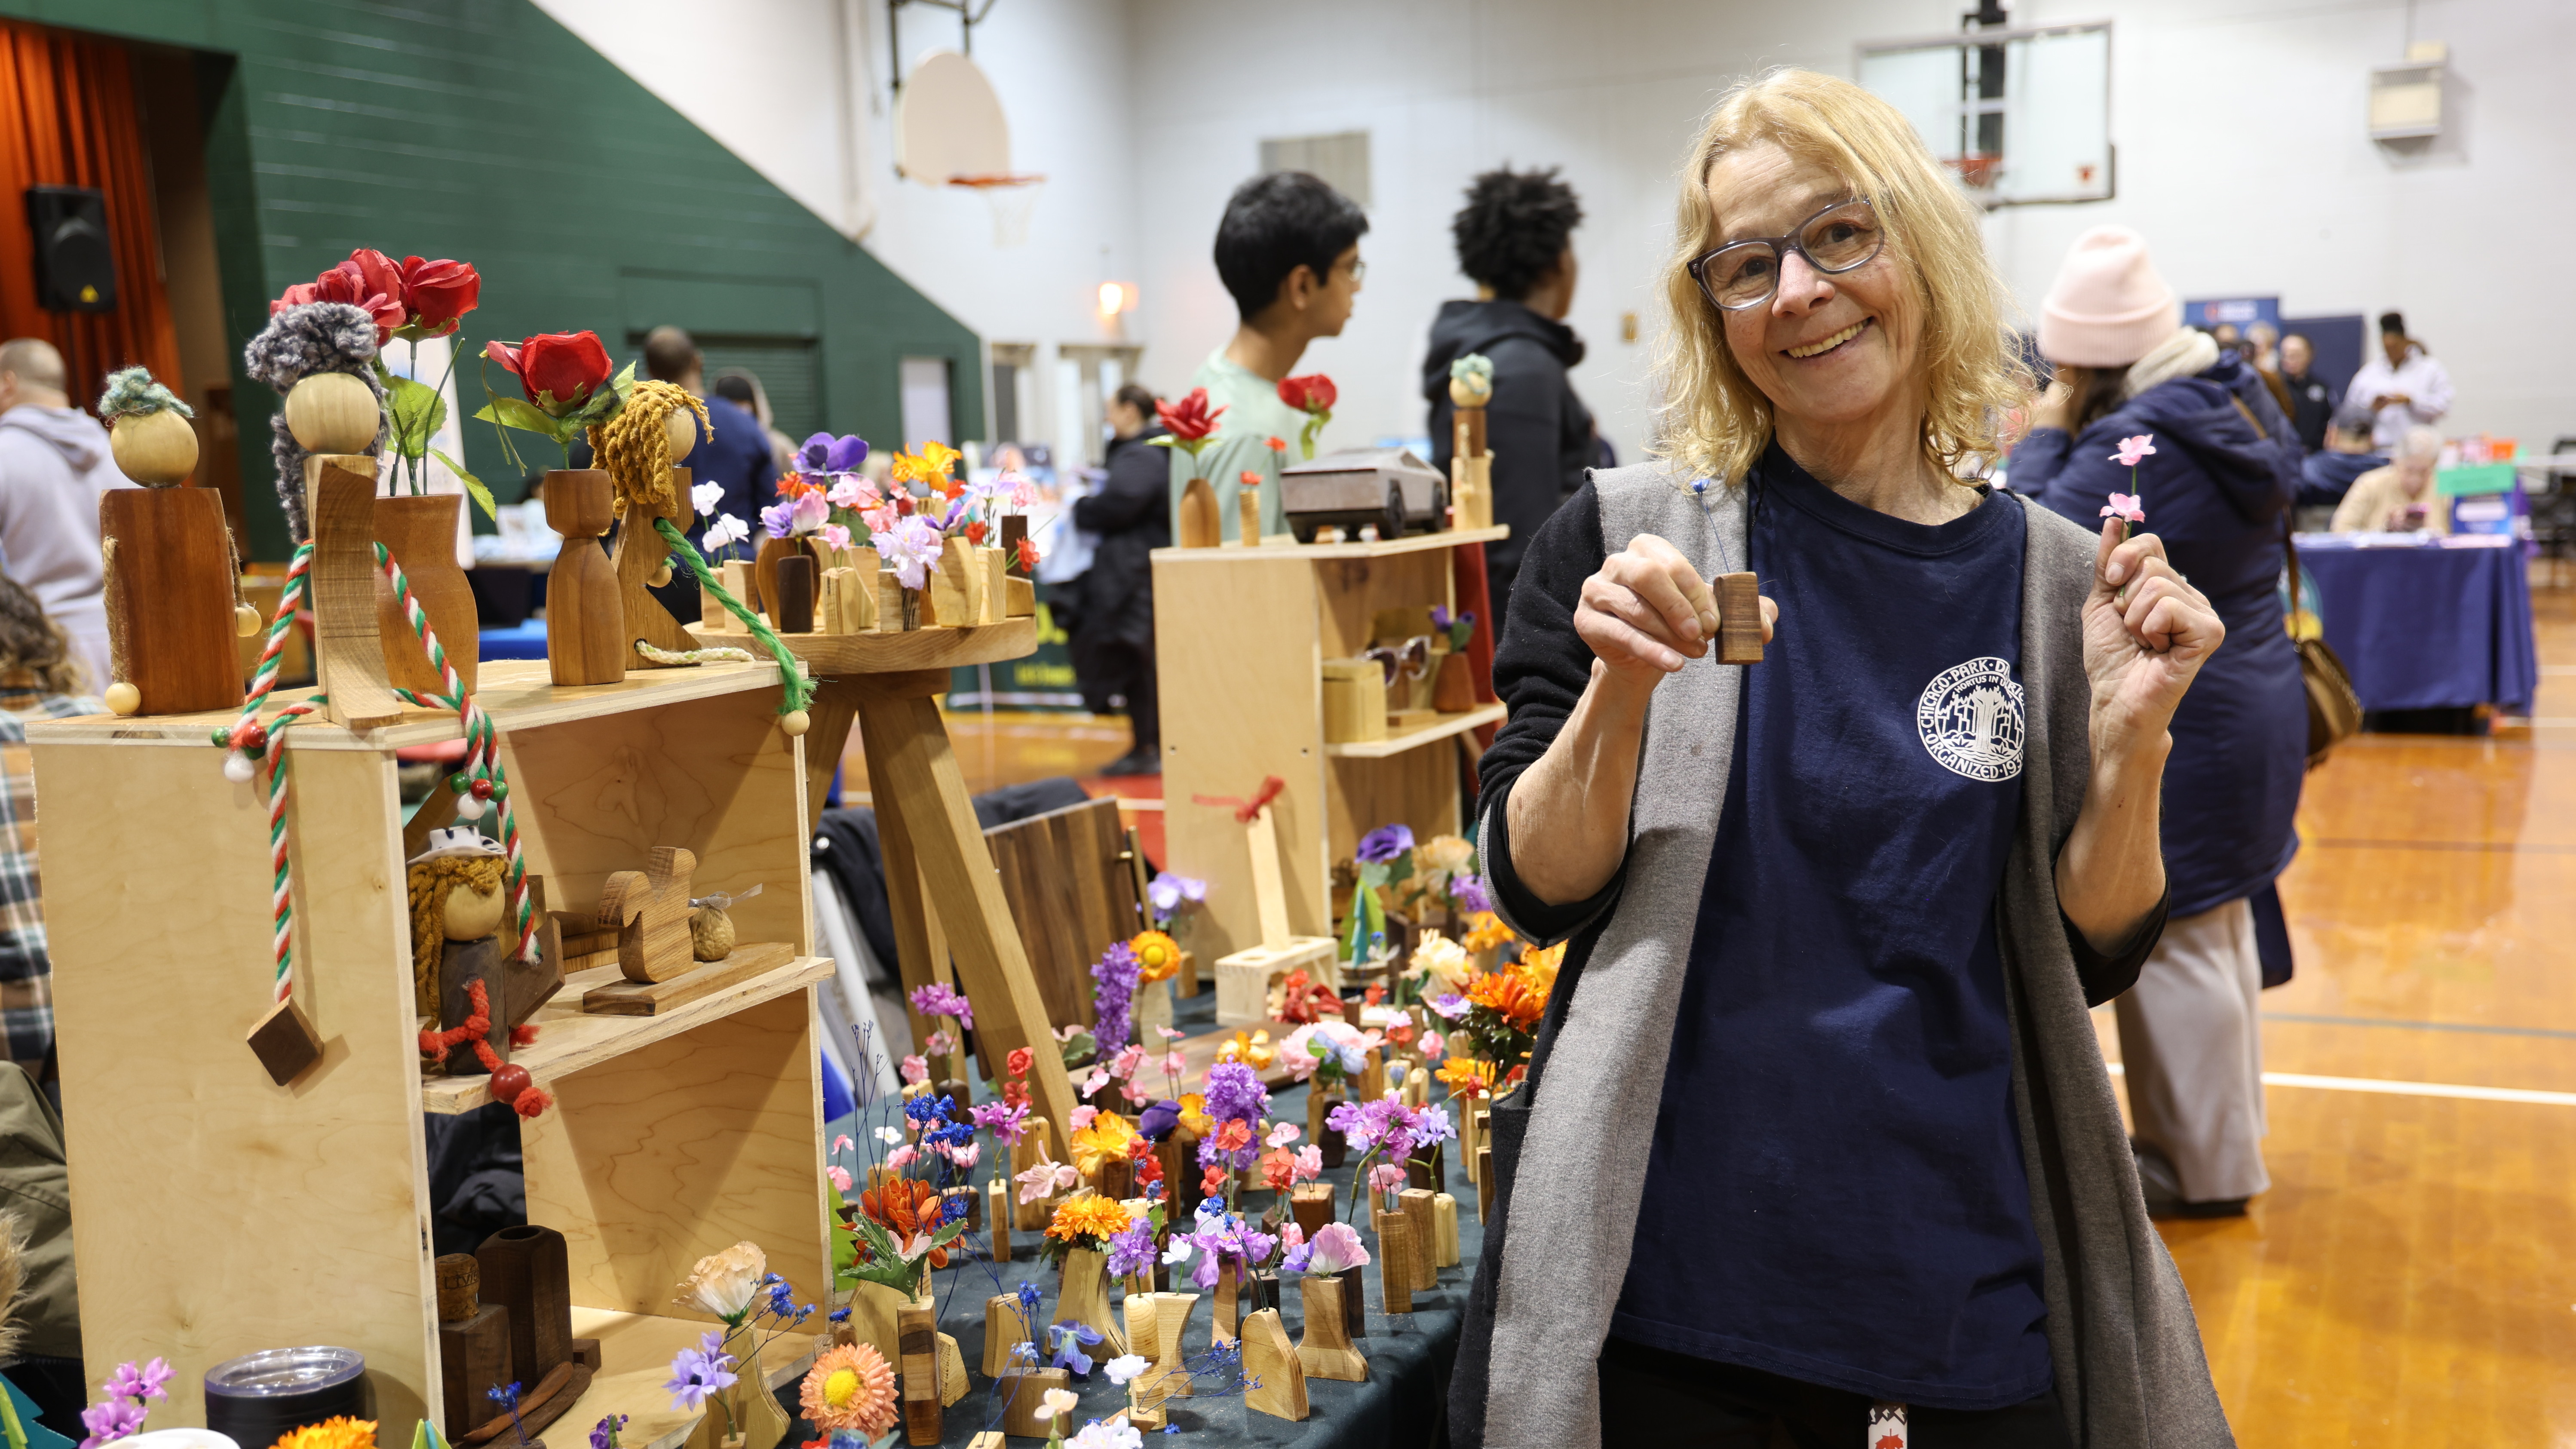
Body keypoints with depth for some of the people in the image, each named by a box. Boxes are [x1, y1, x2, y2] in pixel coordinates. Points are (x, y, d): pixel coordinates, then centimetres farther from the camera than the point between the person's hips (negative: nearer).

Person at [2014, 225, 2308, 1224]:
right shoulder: (2237, 404, 7)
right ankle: (2228, 1135, 35)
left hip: (2168, 731, -10)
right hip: (2250, 703, 10)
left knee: (2169, 947, 1)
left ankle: (2205, 1170, 13)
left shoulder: (2134, 447, -24)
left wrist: (2046, 436, -12)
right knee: (2221, 931, 21)